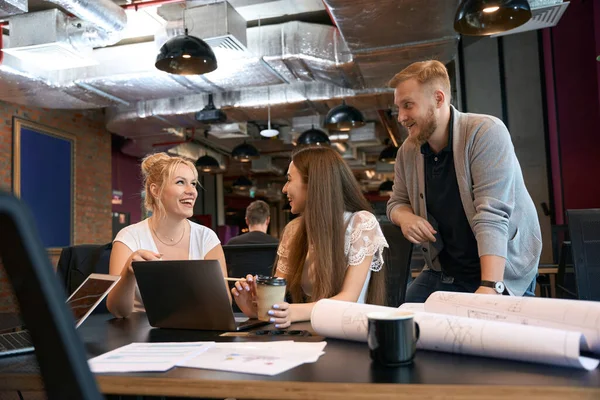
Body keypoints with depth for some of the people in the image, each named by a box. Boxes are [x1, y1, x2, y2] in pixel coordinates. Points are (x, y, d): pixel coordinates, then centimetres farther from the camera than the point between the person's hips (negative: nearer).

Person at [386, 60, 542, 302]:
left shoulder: (486, 133, -19)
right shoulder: (408, 151, 0)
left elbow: (492, 216, -27)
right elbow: (397, 202, 12)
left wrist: (490, 288, -35)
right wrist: (405, 217, -13)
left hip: (502, 274, -5)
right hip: (443, 272, 5)